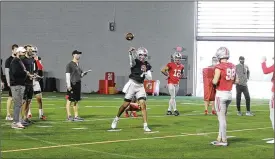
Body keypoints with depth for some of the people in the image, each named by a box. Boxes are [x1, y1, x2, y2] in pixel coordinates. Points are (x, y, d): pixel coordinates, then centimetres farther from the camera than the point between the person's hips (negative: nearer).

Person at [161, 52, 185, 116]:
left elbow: (182, 74, 27)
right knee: (173, 97, -9)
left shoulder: (181, 66, 9)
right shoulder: (170, 65, -10)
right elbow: (163, 70, -12)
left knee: (173, 97, 11)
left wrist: (181, 76, 8)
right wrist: (167, 75, -7)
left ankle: (169, 110, 19)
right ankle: (175, 110, -9)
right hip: (171, 83, -6)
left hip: (177, 84, 6)